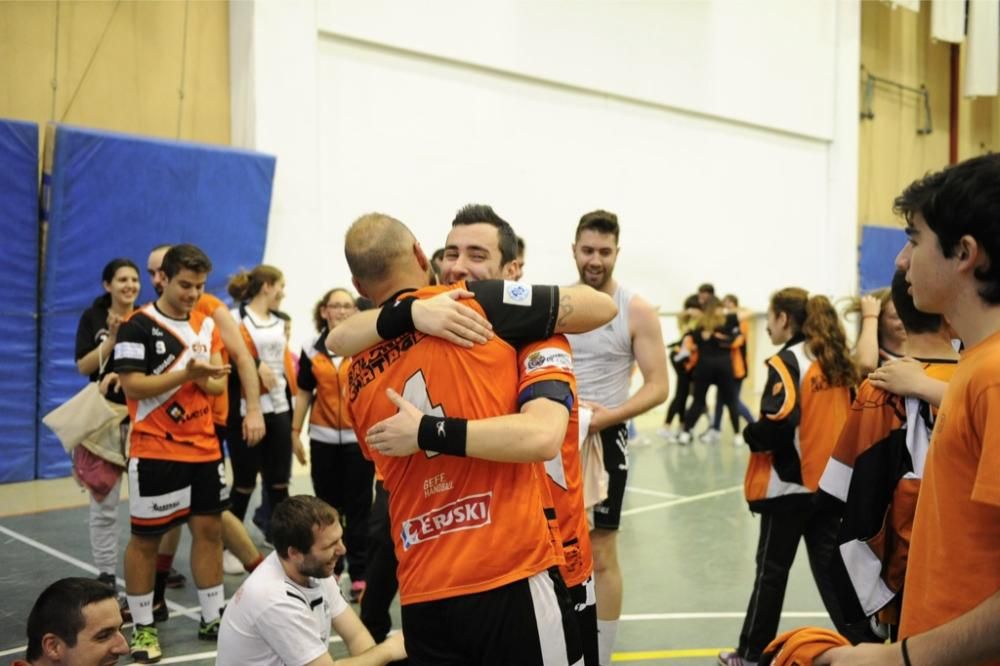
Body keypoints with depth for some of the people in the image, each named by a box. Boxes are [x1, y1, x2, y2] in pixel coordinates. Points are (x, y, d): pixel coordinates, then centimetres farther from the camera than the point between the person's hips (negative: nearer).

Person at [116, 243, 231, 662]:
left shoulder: (207, 324, 9)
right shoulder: (138, 325, -10)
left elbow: (218, 382, 9)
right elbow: (131, 385, -17)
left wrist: (207, 379, -14)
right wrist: (187, 373, -25)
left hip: (204, 447, 6)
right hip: (155, 451, -6)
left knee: (209, 529, 9)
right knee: (145, 537, 6)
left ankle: (212, 618, 22)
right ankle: (142, 626, 20)